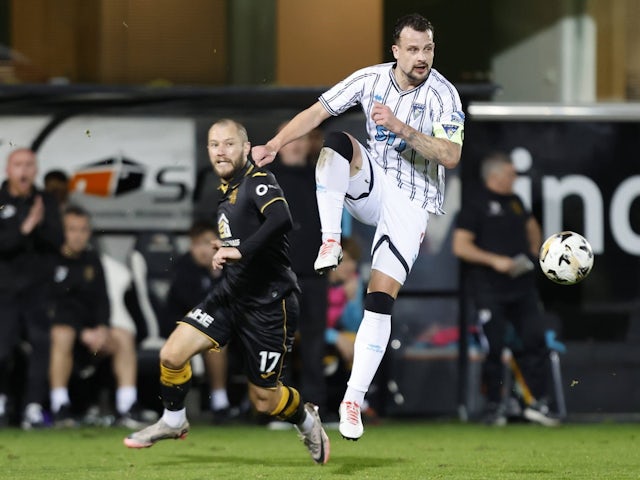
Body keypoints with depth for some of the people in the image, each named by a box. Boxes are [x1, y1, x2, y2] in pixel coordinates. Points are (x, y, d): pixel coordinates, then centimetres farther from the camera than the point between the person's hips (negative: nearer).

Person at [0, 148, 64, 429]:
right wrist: (23, 229, -25)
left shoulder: (45, 202, 7)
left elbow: (57, 242, -1)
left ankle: (34, 407, -12)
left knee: (42, 342, -14)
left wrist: (40, 225, -18)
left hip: (38, 287, 2)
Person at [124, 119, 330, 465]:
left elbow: (281, 219, -35)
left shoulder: (258, 181, -15)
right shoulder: (228, 191, 10)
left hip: (268, 304, -7)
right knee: (172, 354, -9)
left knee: (264, 401, 3)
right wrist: (224, 251, 10)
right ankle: (173, 421, 16)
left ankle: (307, 420, 35)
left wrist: (240, 251, -36)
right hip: (230, 294, 7)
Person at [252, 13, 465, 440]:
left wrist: (399, 127, -32)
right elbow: (316, 113, -2)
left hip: (411, 200, -3)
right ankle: (331, 243, -27)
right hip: (372, 181, 3)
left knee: (381, 298, -15)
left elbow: (451, 156, -22)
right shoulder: (371, 79, -3)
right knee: (336, 140, -28)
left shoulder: (442, 93, -13)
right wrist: (276, 144, -15)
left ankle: (353, 400, -12)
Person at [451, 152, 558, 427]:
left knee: (535, 340, -1)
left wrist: (532, 254, 17)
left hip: (522, 287, 6)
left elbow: (532, 228, 35)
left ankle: (537, 402, 4)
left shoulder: (514, 202, 16)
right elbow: (460, 246, -11)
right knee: (493, 347, -5)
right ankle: (494, 406, 6)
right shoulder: (475, 203, -5)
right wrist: (494, 260, -18)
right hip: (489, 289, -6)